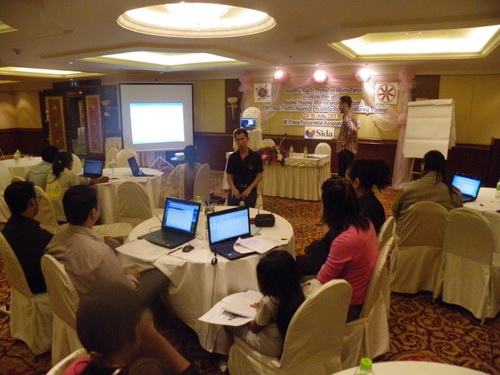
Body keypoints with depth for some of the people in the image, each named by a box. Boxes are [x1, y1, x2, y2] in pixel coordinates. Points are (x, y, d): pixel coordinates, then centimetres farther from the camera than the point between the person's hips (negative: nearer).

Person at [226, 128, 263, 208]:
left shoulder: (255, 156, -1)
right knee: (231, 204, -27)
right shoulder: (232, 157, 5)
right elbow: (229, 175, 7)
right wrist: (233, 188, -12)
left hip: (250, 188, -1)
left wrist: (249, 189, -14)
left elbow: (259, 175, -1)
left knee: (249, 204, -29)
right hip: (236, 187, 1)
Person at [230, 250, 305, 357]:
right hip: (290, 342, 7)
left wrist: (248, 321, 9)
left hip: (270, 348, -7)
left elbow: (255, 328, -11)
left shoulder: (268, 301, -30)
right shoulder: (296, 294, -13)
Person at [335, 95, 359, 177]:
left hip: (346, 150, -10)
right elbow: (357, 126, 32)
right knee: (346, 174, 14)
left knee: (343, 175, -7)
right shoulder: (350, 116, 15)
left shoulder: (348, 117, -17)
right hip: (348, 149, 10)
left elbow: (352, 129, -36)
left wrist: (346, 141, -22)